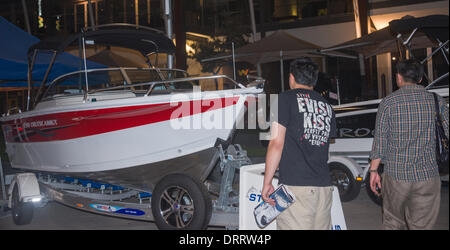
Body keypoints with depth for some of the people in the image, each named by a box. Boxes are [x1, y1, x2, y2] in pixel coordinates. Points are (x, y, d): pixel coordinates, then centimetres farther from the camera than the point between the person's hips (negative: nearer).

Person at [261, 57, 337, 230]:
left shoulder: (285, 99, -1)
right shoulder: (327, 107, 17)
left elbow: (276, 143, -8)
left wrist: (267, 183, -5)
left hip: (295, 186, -6)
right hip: (324, 186, 7)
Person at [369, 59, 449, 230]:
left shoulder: (388, 102, -3)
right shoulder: (436, 100, 2)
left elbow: (380, 139, -4)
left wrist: (373, 170, 3)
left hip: (395, 174, -1)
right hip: (427, 175, 1)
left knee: (392, 222, 16)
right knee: (422, 225, 7)